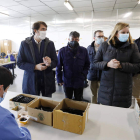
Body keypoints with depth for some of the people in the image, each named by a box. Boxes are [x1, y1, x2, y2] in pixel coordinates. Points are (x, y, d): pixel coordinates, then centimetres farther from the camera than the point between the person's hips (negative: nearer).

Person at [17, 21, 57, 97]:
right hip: (31, 81, -1)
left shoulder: (50, 44, 2)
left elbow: (55, 62, 4)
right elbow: (20, 63, -2)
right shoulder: (25, 44, -2)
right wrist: (35, 67, -17)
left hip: (47, 81, 2)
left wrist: (50, 63, -20)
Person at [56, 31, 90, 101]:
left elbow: (87, 64, 4)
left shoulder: (84, 51, -5)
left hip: (79, 82, 1)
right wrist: (59, 79, -3)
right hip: (67, 82, 0)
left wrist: (83, 76, -8)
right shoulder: (62, 51, -7)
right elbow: (58, 66, -2)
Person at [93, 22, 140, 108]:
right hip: (106, 87, 1)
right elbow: (95, 63, 2)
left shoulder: (132, 46, 1)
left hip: (123, 88, 0)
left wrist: (121, 65, -18)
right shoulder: (105, 45, 2)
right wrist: (108, 64, -17)